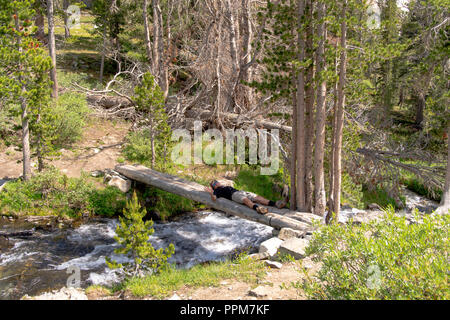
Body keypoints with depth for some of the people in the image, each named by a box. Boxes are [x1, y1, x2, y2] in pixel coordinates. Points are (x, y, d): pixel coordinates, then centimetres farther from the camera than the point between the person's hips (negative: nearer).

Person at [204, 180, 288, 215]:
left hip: (241, 192, 7)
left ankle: (277, 204, -33)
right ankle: (258, 209, -69)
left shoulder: (226, 187, 40)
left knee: (258, 197, -15)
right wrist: (211, 193, -8)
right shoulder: (217, 190, 17)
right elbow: (214, 198, -1)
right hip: (234, 195, -7)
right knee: (246, 200, -39)